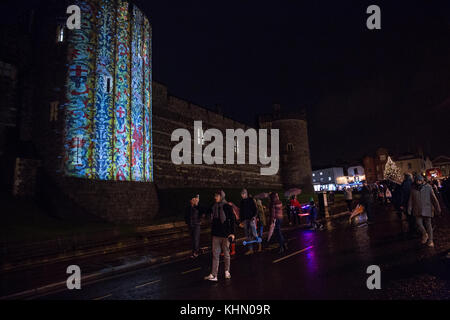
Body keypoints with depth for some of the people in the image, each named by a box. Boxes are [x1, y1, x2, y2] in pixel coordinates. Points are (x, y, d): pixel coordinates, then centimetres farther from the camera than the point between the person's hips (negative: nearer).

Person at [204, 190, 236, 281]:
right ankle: (213, 275, 1)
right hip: (216, 234, 4)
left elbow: (232, 220, -6)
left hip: (225, 234, -4)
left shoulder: (227, 207, -8)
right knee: (215, 254, 1)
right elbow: (212, 220, 17)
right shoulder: (213, 207, 4)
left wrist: (232, 233, -9)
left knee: (226, 253, 9)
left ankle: (227, 271, 27)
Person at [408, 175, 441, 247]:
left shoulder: (428, 187, -3)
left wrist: (438, 208, 0)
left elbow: (434, 198, 0)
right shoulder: (413, 189, 4)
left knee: (428, 224, 1)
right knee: (419, 223, -4)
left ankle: (430, 240, 9)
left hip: (427, 209, -2)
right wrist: (409, 210, 5)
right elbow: (410, 200, 9)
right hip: (417, 210, 2)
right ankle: (424, 234, 22)